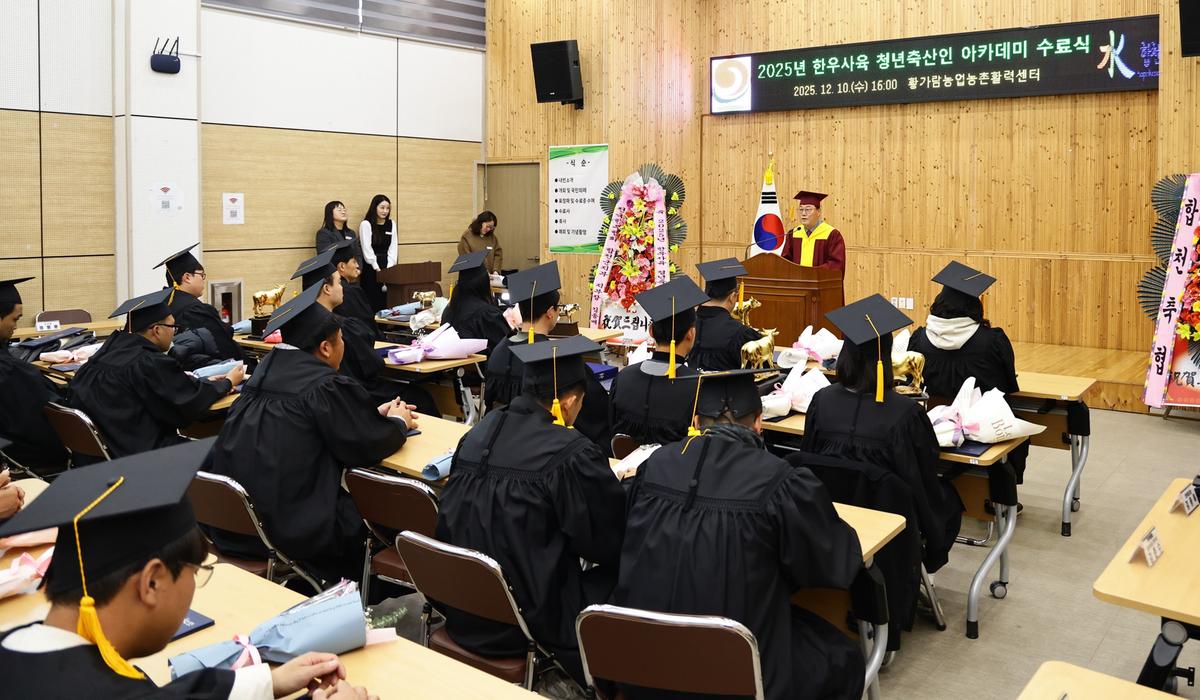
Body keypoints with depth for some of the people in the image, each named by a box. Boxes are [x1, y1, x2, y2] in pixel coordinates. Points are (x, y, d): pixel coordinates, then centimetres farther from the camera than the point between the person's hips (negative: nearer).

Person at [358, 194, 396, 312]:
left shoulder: (391, 224, 11)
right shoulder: (366, 224, -4)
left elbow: (393, 247, 8)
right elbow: (367, 249, -8)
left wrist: (389, 267, -3)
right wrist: (377, 268, -11)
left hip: (387, 268, 4)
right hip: (371, 268, -4)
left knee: (387, 300, 0)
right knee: (372, 300, -4)